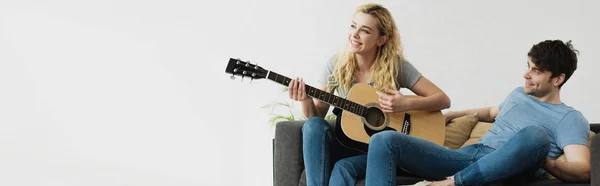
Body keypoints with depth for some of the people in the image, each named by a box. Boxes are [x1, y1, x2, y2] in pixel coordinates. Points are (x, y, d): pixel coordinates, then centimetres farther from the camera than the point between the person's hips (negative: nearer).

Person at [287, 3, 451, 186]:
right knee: (313, 126, -27)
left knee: (343, 167, -33)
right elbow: (317, 115, 2)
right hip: (345, 145, 3)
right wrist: (306, 100, -20)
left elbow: (443, 100, -8)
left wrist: (406, 104, -24)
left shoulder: (396, 67, -10)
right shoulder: (337, 64, -2)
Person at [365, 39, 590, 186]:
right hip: (467, 156, 6)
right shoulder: (518, 93, 25)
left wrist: (541, 161, -28)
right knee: (384, 140, -14)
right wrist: (452, 115, 41)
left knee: (536, 135, -40)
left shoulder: (570, 118, 3)